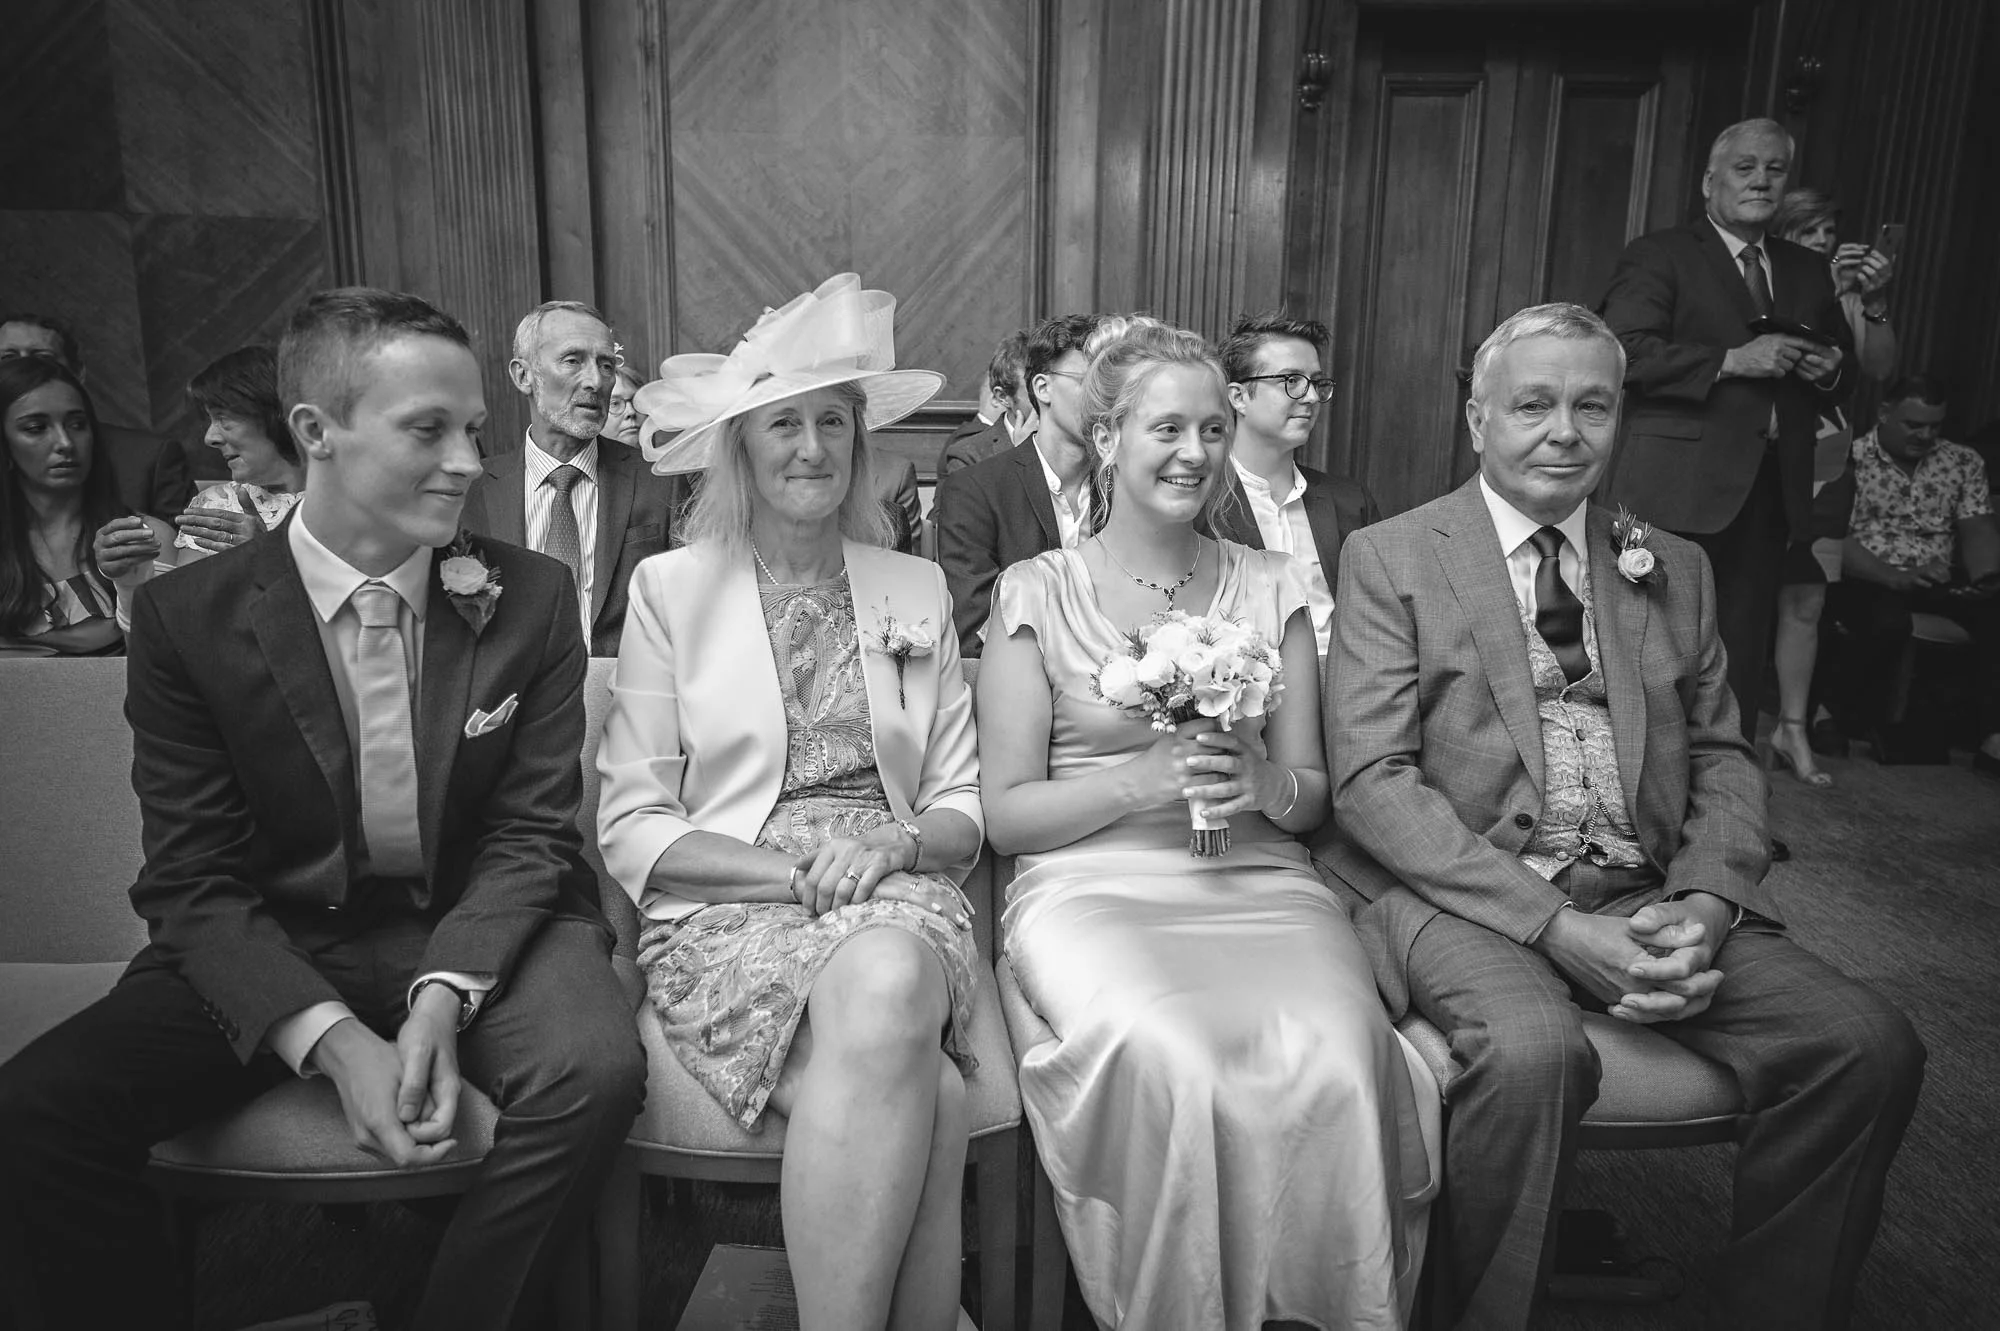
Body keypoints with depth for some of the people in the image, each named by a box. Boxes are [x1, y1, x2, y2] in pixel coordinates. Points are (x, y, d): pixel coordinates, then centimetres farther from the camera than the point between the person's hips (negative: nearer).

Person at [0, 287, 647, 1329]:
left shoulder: (532, 598, -3)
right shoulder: (186, 616, -4)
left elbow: (530, 832, -4)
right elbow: (193, 880, -6)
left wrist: (442, 999, -21)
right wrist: (336, 1043, -21)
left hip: (479, 928, 0)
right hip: (267, 945, 1)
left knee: (595, 1069, -28)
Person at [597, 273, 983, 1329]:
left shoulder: (916, 589, 14)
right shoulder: (669, 587, 6)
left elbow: (962, 805, 10)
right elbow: (631, 827, 0)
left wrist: (891, 846, -12)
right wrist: (792, 869, -13)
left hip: (896, 890, 2)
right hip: (725, 908, -2)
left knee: (887, 990, -34)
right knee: (921, 1096, -31)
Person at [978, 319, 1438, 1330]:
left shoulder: (1271, 585, 15)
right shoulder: (1039, 590, 6)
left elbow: (1313, 796, 16)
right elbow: (1006, 814, 3)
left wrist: (1266, 783, -8)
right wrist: (1141, 781, -13)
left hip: (1259, 882, 3)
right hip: (1092, 887, -2)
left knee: (1339, 1063, -29)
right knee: (1169, 1065, -33)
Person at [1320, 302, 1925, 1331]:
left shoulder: (1675, 571, 16)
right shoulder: (1390, 557, 0)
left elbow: (1723, 758, 13)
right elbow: (1372, 778, -9)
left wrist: (1703, 906, -9)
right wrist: (1555, 926, -17)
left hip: (1648, 895, 5)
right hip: (1465, 892, -4)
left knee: (1870, 1045, -15)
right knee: (1533, 1051, -33)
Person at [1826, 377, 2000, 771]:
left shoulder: (1963, 462, 11)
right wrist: (1895, 578, -27)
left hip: (1940, 585, 4)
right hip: (1867, 580, -4)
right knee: (1889, 619, -36)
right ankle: (1863, 717, -7)